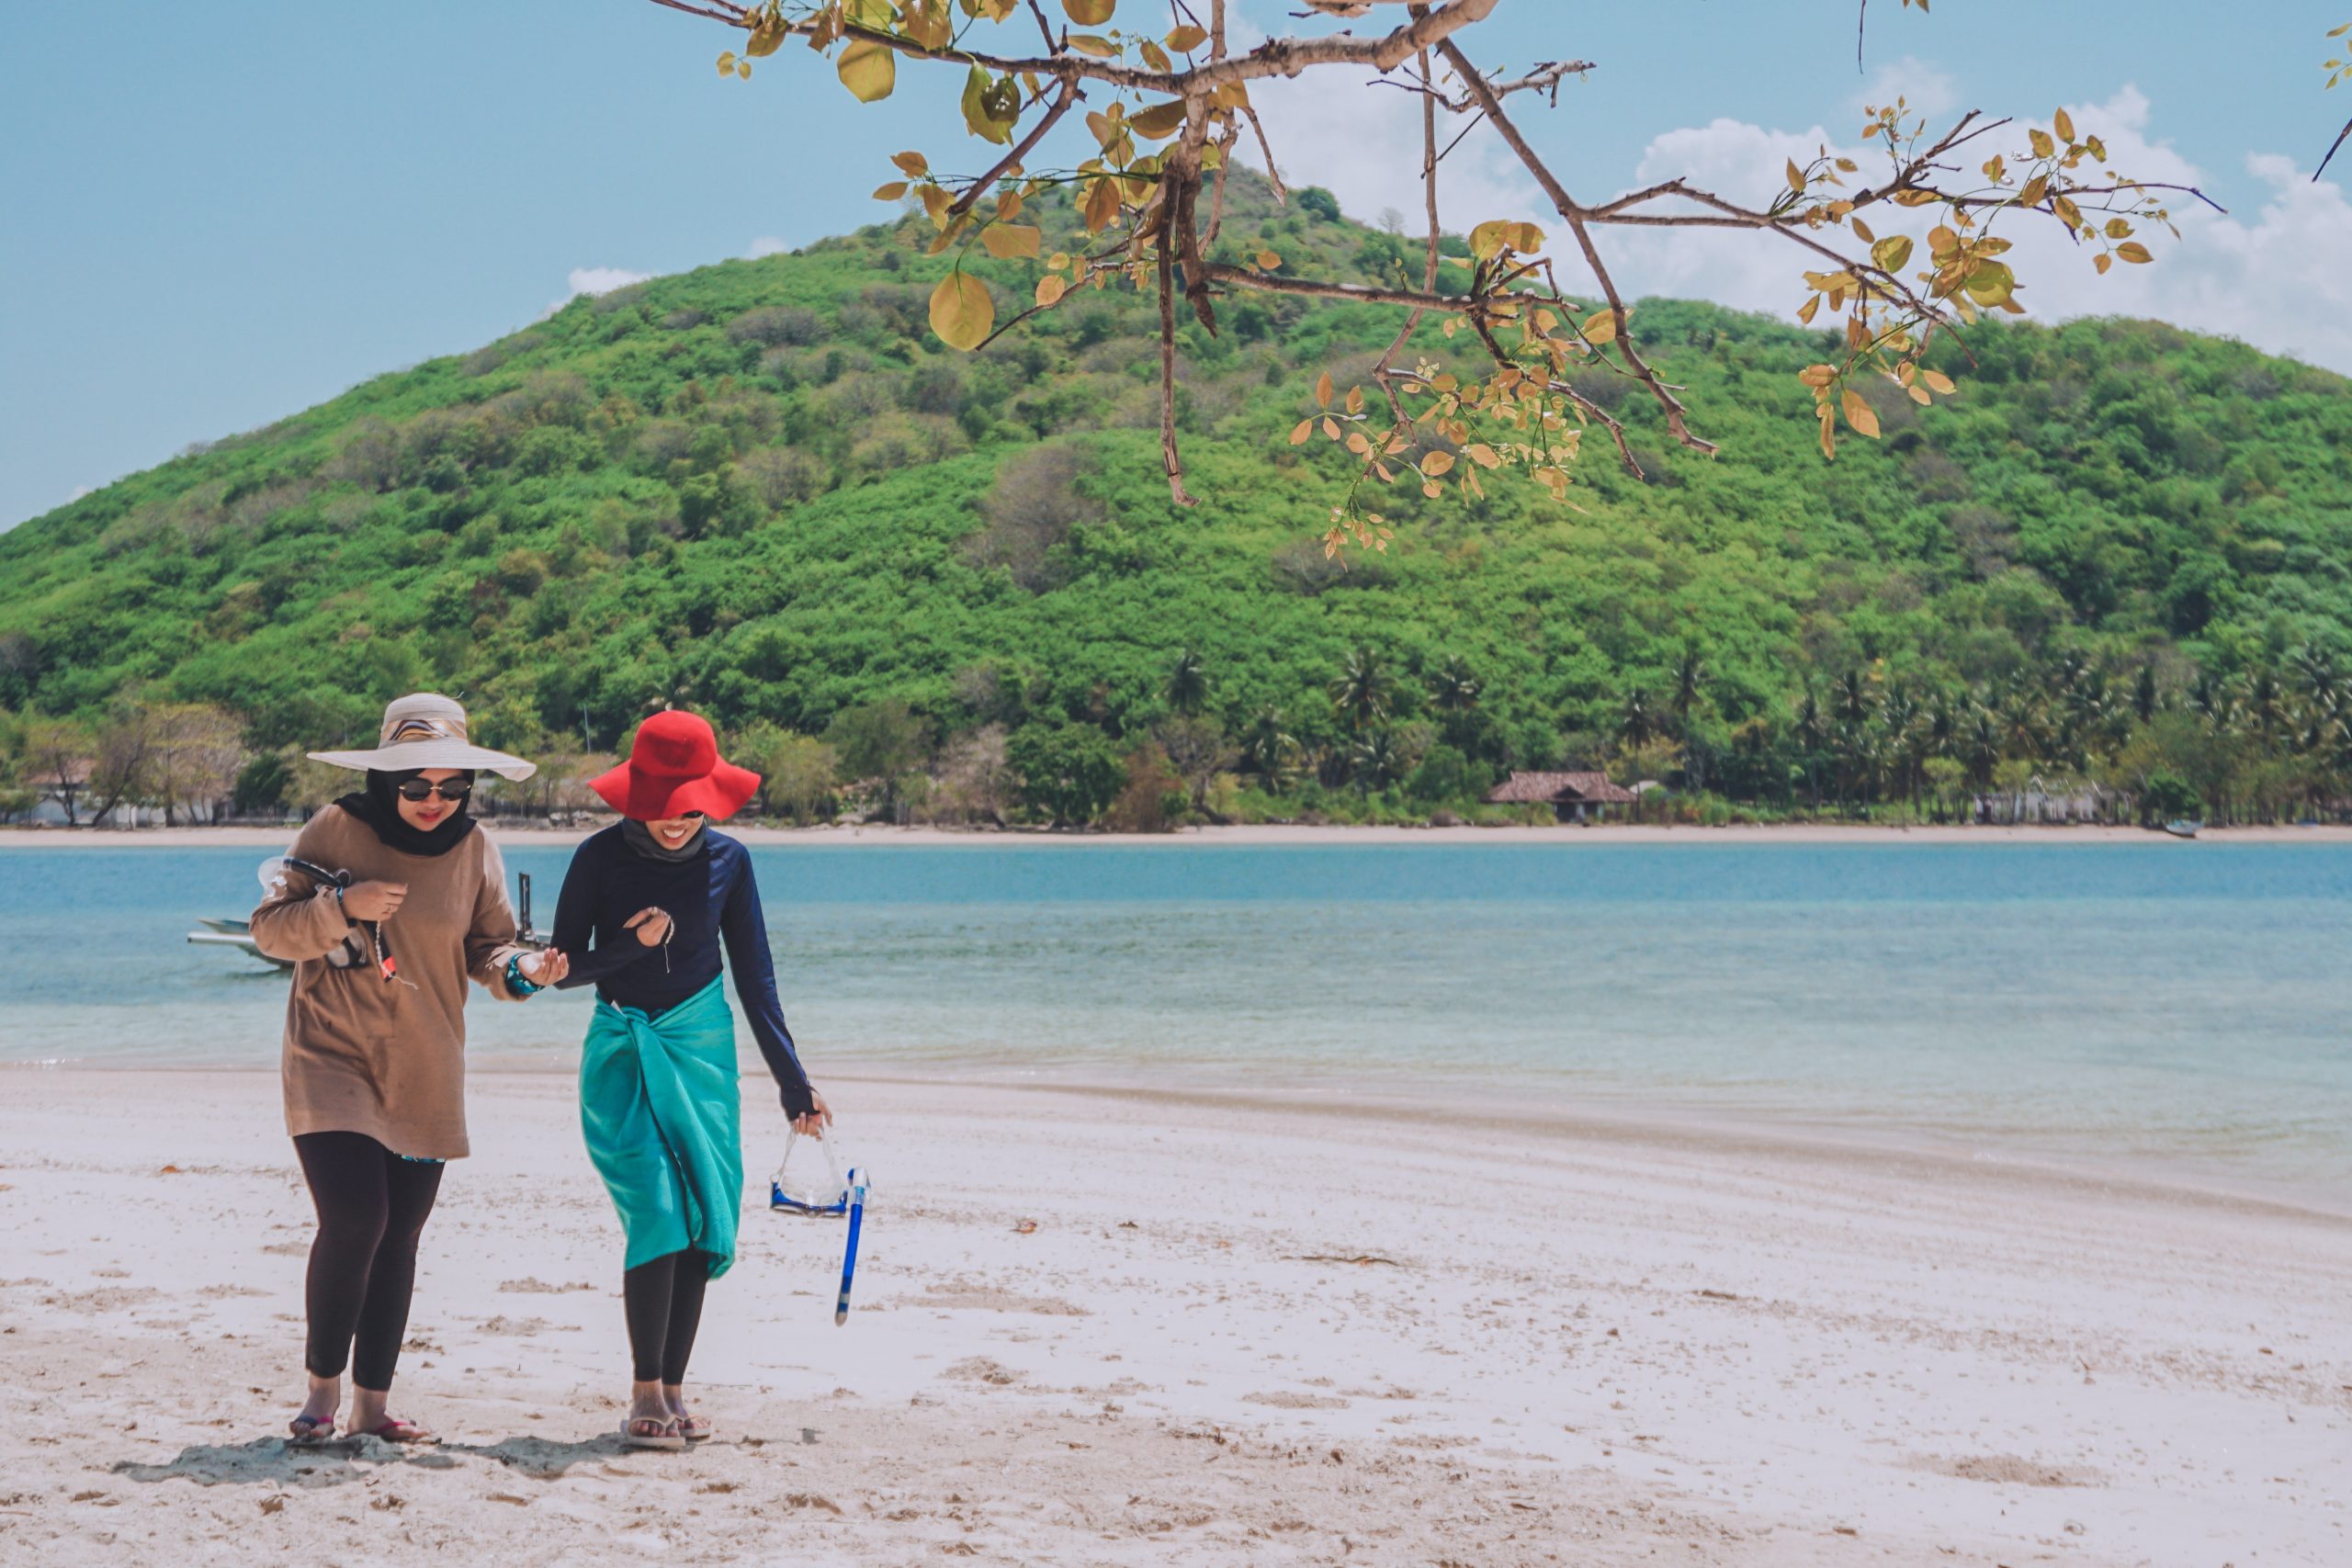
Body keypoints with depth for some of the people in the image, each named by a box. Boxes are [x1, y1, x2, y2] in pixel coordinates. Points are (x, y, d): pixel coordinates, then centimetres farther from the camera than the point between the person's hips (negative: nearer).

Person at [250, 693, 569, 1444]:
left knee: (399, 1237, 7)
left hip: (425, 1073, 4)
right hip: (333, 1062, -4)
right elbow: (270, 928, -5)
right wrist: (343, 906, -22)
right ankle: (322, 1391, 2)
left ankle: (372, 1404, 18)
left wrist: (522, 969, -16)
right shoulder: (336, 831, -7)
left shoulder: (474, 848, 2)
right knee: (354, 1219, -16)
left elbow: (487, 949, 6)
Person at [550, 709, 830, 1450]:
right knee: (657, 1214, -16)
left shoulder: (727, 860, 1)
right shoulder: (602, 858, -5)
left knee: (702, 1222, -1)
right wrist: (632, 945, -19)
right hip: (624, 1052, -3)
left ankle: (673, 1390, 9)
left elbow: (755, 978, 6)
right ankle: (645, 1395, -9)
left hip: (703, 1051, 3)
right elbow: (565, 966, -1)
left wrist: (794, 1082, 4)